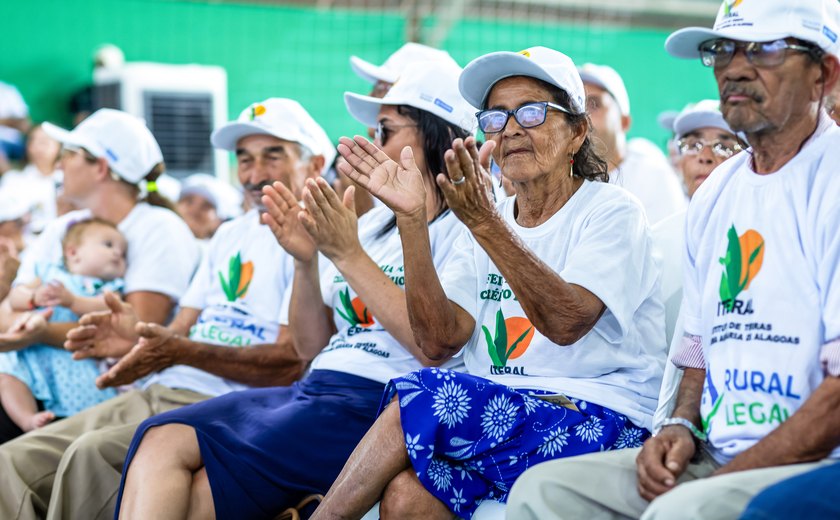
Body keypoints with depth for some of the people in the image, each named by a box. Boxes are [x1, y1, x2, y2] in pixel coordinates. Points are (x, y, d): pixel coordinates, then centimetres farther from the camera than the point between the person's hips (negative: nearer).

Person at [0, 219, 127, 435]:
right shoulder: (51, 275, 23)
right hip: (32, 352, 1)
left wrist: (71, 300, -19)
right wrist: (35, 298, -9)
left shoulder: (109, 289, 19)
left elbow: (103, 310, -4)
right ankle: (28, 421, -37)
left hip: (75, 358, -1)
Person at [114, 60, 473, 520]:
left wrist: (348, 256, -13)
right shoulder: (371, 224, 21)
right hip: (315, 390, 7)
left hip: (378, 402, -7)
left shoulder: (462, 229, -2)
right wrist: (306, 262, 2)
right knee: (163, 439, -17)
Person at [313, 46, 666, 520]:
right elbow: (441, 341, 1)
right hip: (500, 418, 5)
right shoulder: (485, 229, 16)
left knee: (416, 400, -25)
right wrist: (412, 219, -8)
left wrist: (486, 222, -27)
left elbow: (567, 323, -19)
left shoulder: (611, 211, 0)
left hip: (596, 420, -4)